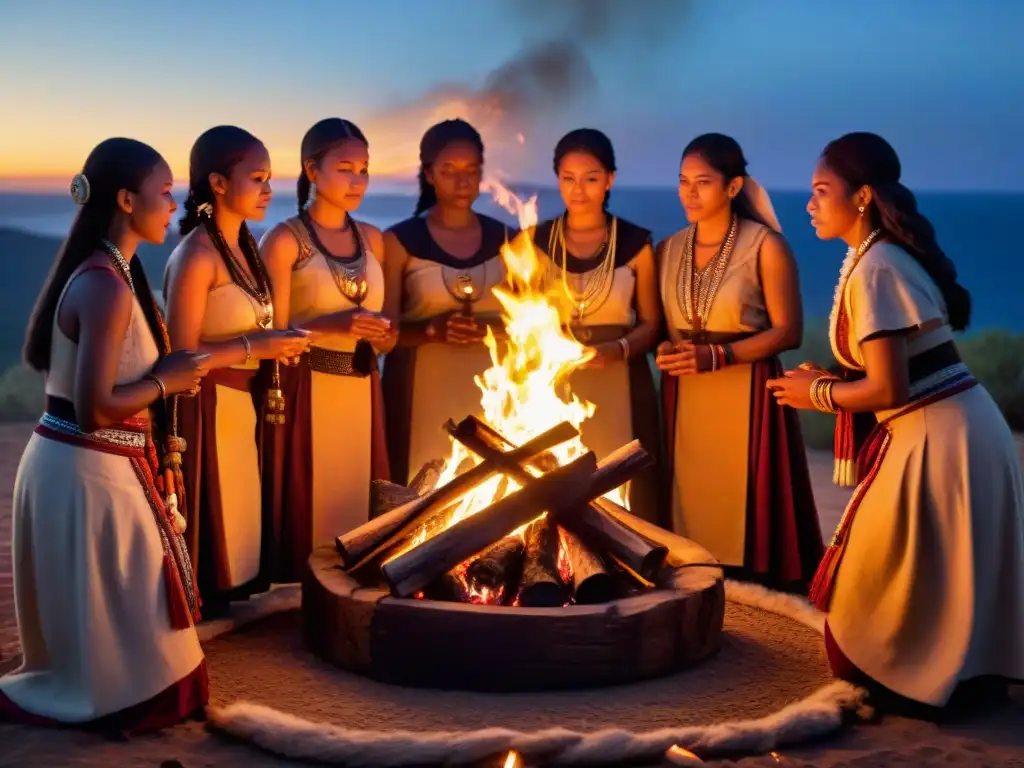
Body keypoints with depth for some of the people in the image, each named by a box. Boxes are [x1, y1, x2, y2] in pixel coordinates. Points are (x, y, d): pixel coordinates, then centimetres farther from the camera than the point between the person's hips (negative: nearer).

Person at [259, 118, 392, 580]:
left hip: (362, 394, 5)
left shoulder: (371, 239, 12)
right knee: (309, 513, -3)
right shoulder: (284, 240, -5)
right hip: (307, 395, -5)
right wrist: (332, 325, -22)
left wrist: (380, 333, -1)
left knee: (359, 509, 7)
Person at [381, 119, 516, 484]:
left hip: (491, 388, 2)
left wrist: (490, 328, -10)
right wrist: (432, 330, -19)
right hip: (425, 390, -2)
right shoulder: (400, 241, -1)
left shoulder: (505, 239, 7)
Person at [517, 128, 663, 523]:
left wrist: (617, 350, -14)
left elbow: (651, 324, 4)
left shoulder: (635, 243, 2)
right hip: (553, 386, 1)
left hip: (619, 389, 0)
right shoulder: (534, 242, 5)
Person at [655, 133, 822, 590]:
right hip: (685, 397, 4)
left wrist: (717, 355, -17)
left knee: (745, 513, -5)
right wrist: (666, 351, -5)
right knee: (691, 511, 2)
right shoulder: (668, 250, 10)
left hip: (747, 394, -4)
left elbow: (789, 330, -8)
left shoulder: (765, 245, -5)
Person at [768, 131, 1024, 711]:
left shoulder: (873, 270, -18)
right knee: (941, 576, 21)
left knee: (893, 578, 6)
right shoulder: (892, 256, 11)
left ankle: (905, 685, 19)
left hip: (935, 438, -9)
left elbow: (889, 389, -21)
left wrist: (817, 394, -5)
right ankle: (962, 673, 33)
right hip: (965, 426, 9)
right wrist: (832, 381, 9)